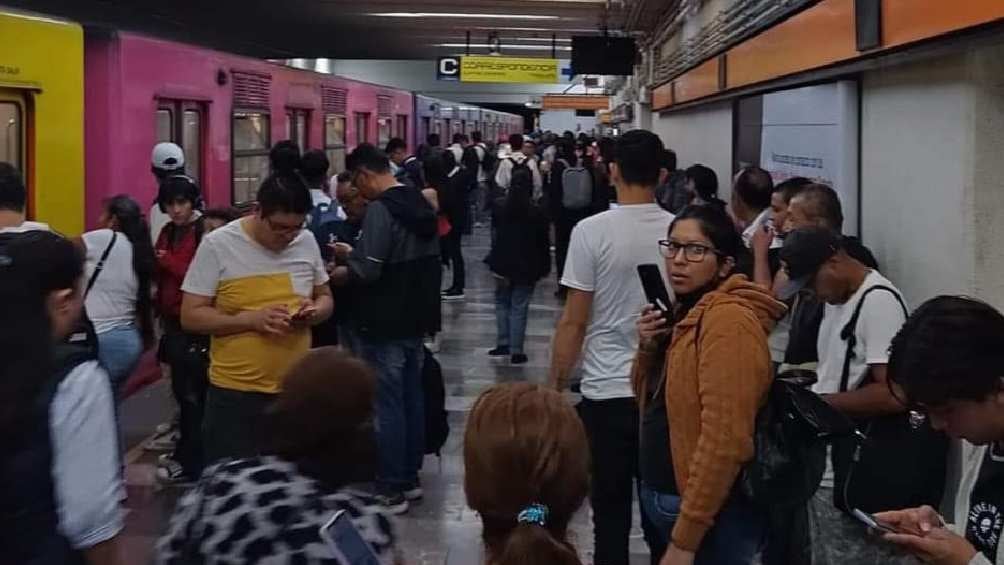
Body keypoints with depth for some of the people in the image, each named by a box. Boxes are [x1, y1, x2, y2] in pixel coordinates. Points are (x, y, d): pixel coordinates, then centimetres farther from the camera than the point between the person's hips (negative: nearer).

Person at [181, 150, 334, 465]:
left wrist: (314, 311, -9)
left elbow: (325, 299, 16)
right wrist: (251, 319, -21)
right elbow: (191, 316, -9)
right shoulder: (217, 245, -9)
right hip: (235, 393, -4)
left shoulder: (307, 242, 3)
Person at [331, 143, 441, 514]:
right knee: (412, 400, 15)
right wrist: (355, 253, 18)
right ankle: (410, 478, 25)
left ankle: (390, 491, 4)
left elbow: (366, 271, -24)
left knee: (387, 406, -2)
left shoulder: (380, 209, -18)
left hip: (384, 325, -9)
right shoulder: (420, 203, 11)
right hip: (416, 320, 9)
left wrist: (335, 274, -5)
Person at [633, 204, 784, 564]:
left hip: (709, 515, -9)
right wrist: (648, 348, -3)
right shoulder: (686, 312, 10)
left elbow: (724, 439, -25)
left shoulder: (729, 320, -20)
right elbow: (651, 399, 16)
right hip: (662, 496, 9)